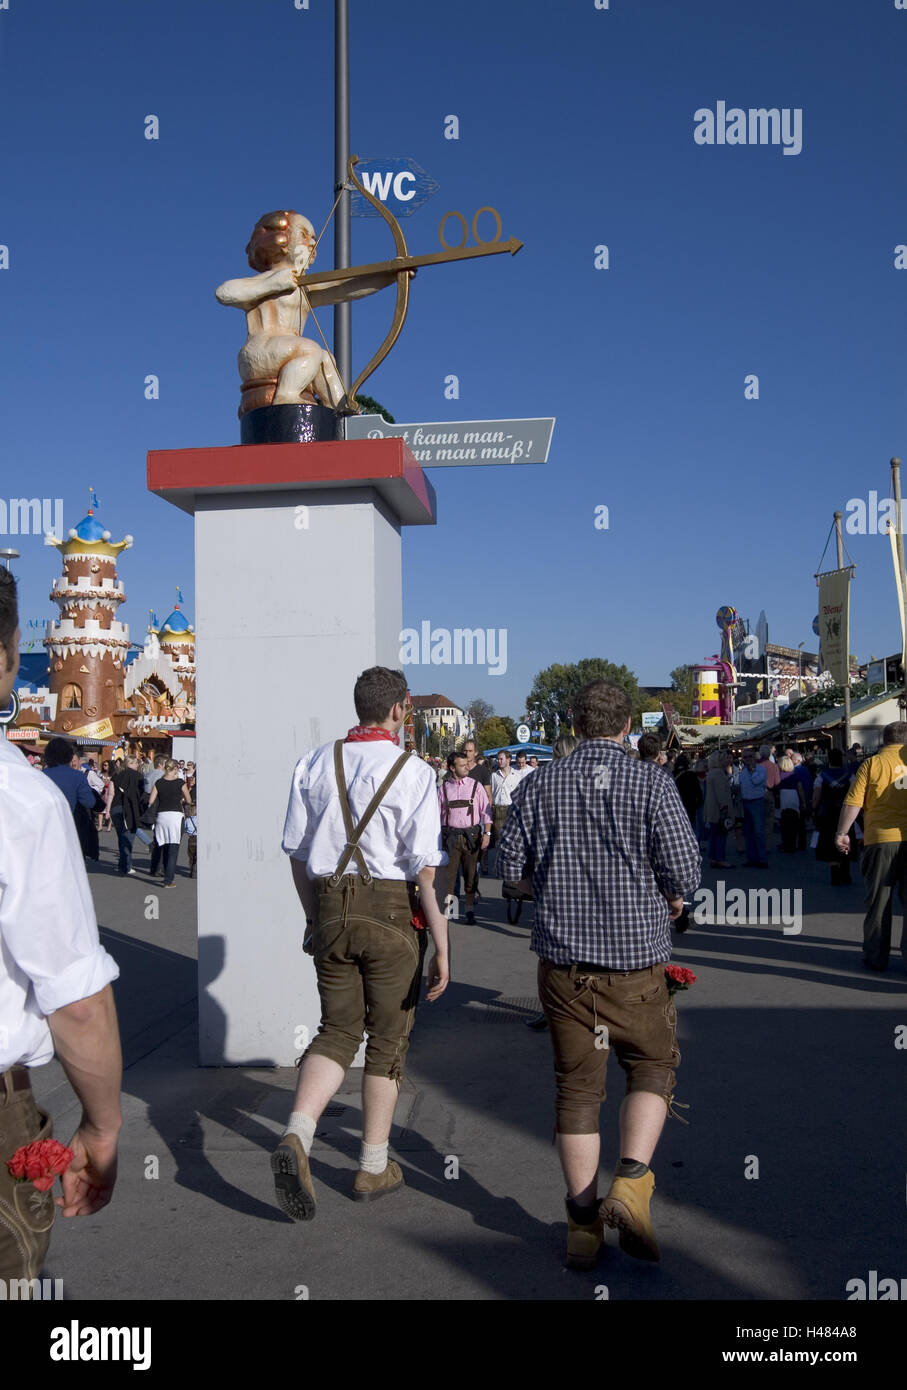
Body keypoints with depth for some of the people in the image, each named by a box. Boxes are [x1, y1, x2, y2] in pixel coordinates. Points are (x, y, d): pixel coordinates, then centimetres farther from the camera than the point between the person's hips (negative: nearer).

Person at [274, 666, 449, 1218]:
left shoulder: (315, 764, 4)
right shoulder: (413, 772, -10)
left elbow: (297, 851, 9)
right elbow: (426, 871, -14)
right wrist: (442, 949, -10)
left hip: (330, 908, 4)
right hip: (392, 913, -4)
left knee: (339, 1030, 13)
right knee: (388, 1037, 11)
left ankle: (296, 1137, -9)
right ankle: (374, 1168, 22)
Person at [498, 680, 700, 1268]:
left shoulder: (541, 784, 0)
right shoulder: (652, 781, -8)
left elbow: (511, 864, 2)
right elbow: (685, 867, -12)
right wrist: (673, 898, 10)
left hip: (563, 957, 2)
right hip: (636, 956, -2)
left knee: (577, 1085, 11)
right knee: (653, 1067, 17)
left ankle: (584, 1223, 16)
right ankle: (631, 1181, -2)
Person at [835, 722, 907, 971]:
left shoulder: (872, 763, -1)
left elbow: (853, 802, -5)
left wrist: (842, 832, 2)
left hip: (881, 840, -1)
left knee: (878, 901, 8)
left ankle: (876, 957, 13)